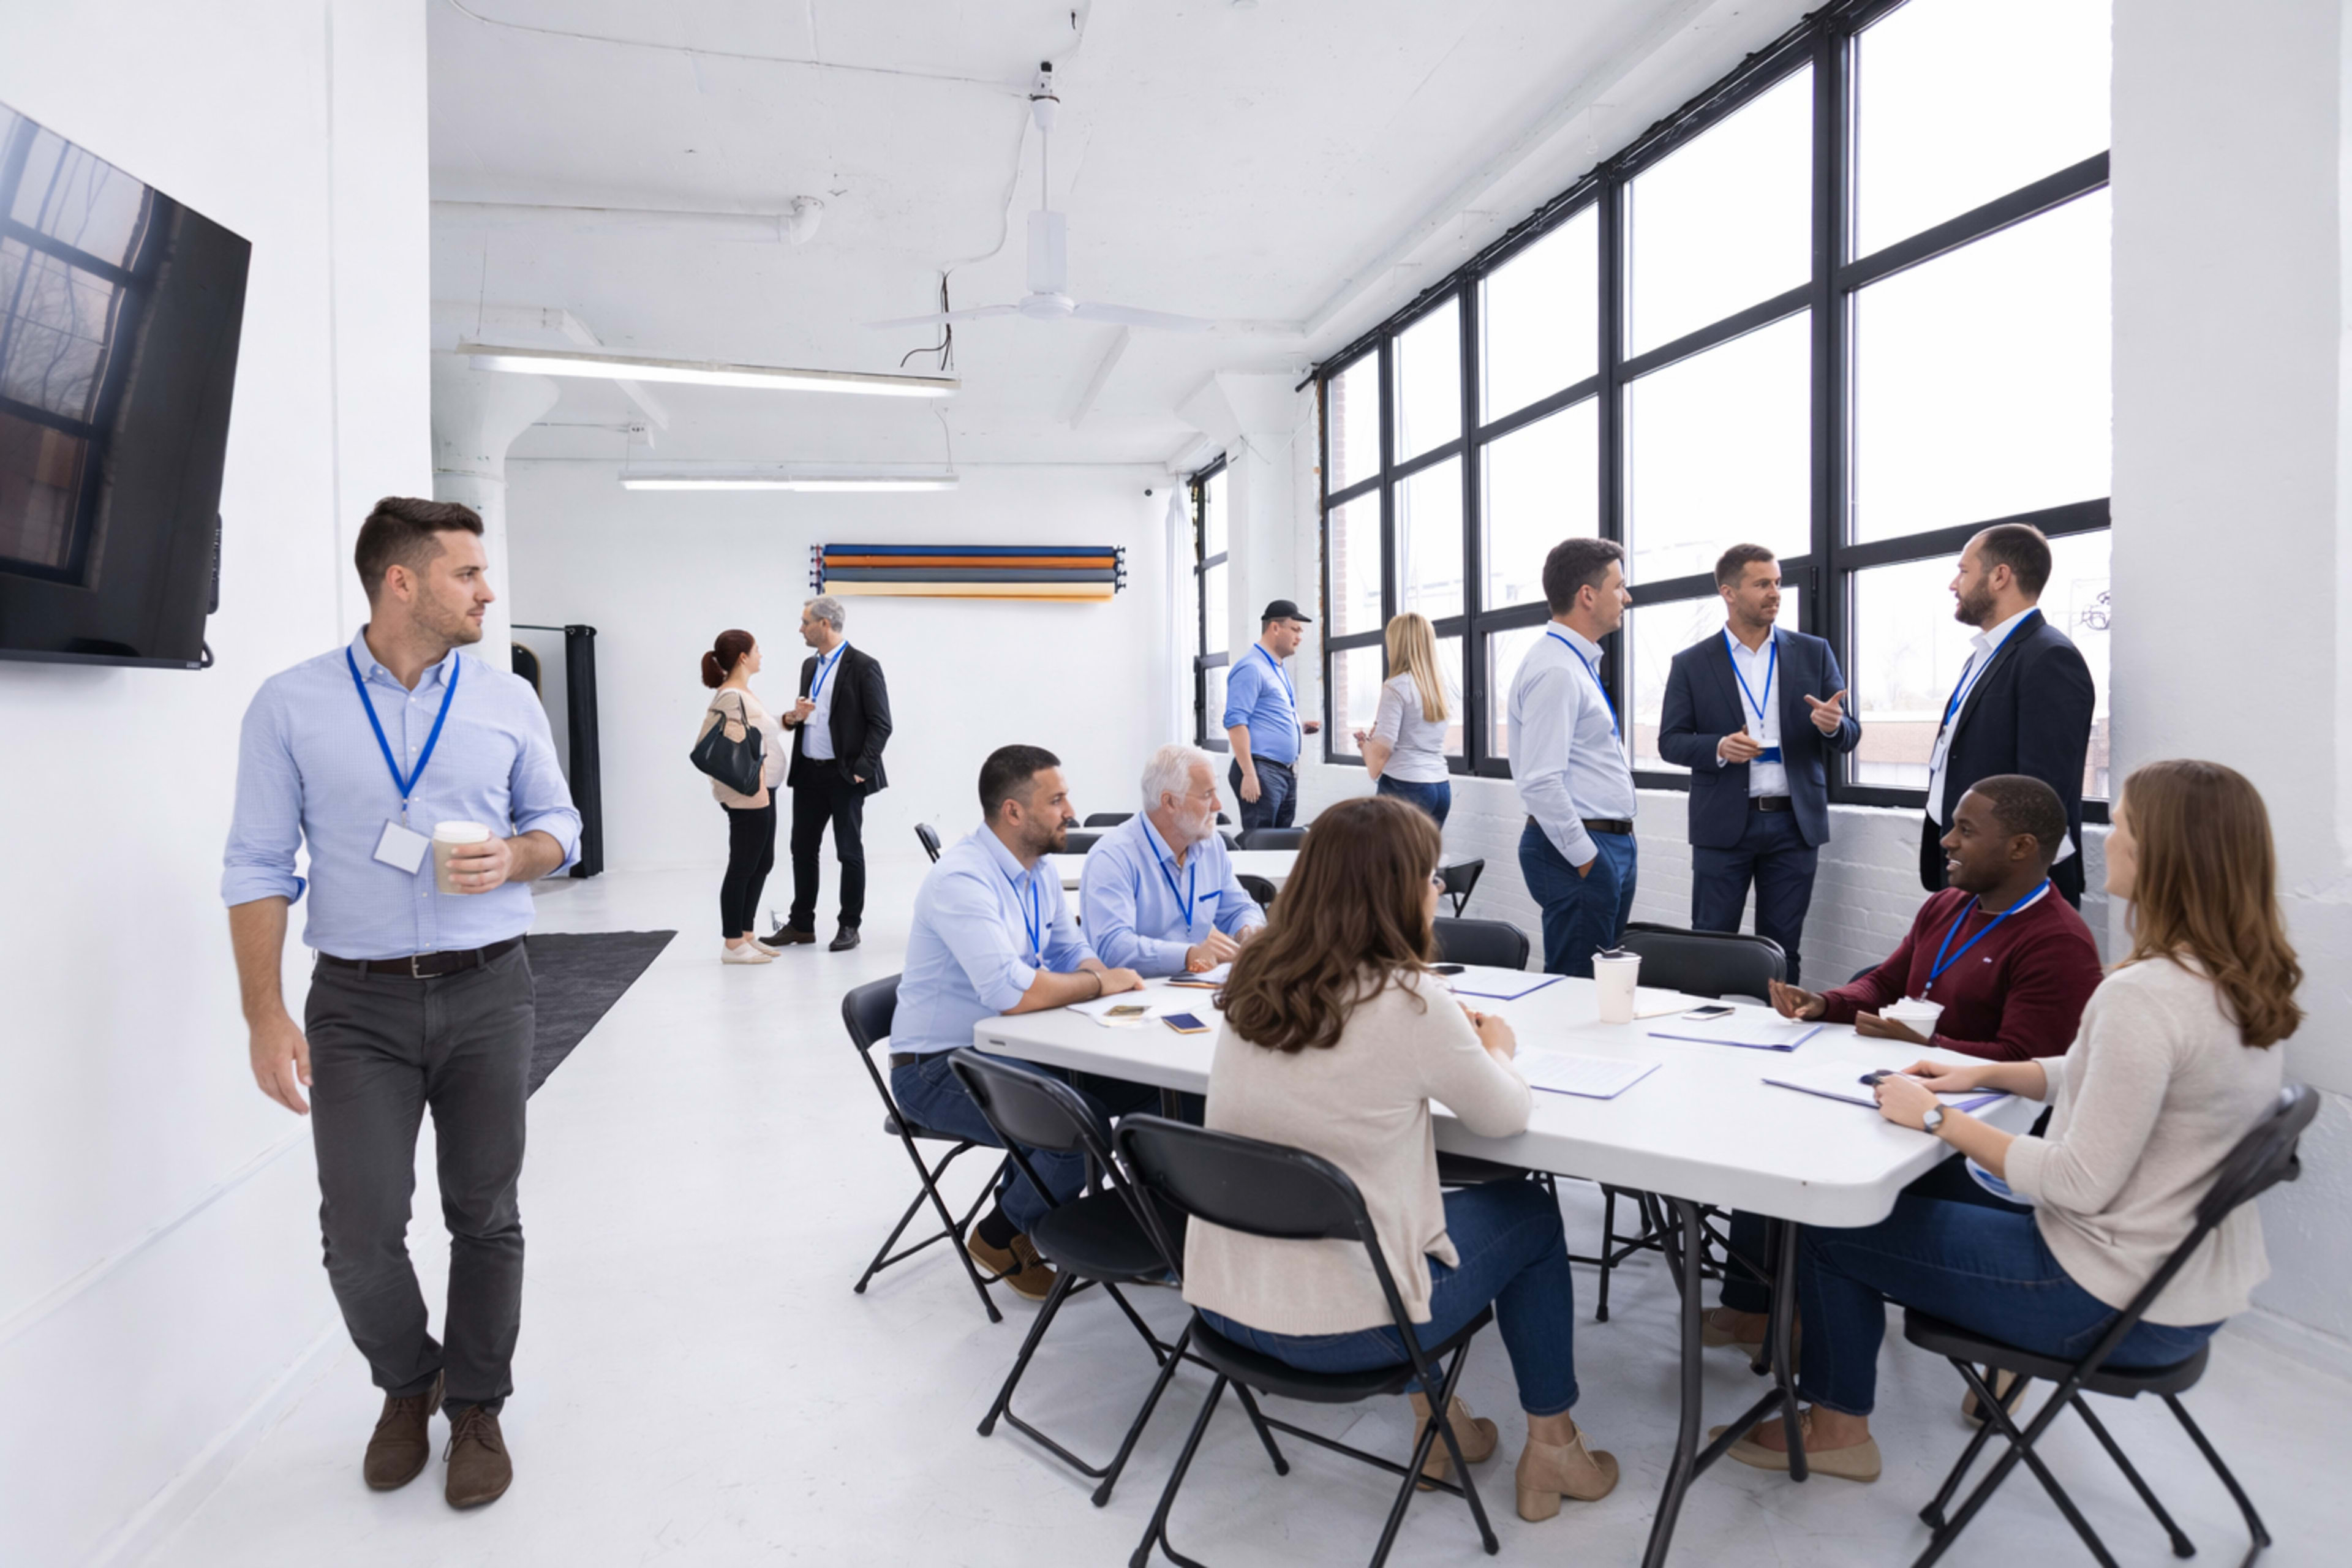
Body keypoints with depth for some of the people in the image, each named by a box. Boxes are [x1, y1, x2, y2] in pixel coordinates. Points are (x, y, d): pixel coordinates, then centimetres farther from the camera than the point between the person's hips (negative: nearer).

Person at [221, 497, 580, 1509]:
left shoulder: (508, 700, 3)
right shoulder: (291, 706, -2)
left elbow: (558, 823, 11)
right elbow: (258, 868, -2)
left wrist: (515, 859, -12)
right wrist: (264, 1016, -7)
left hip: (486, 993, 2)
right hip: (358, 1003, -1)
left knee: (485, 1216, 9)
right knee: (359, 1232, 0)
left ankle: (476, 1406, 29)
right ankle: (405, 1385, 30)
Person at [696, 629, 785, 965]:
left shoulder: (743, 693, 13)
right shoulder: (730, 697, -16)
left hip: (761, 792, 10)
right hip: (746, 797, -10)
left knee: (762, 864, 15)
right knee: (743, 867, -2)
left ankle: (746, 935, 25)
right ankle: (732, 945, 7)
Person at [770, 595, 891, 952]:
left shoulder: (864, 666, -9)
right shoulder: (809, 665, 13)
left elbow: (881, 724, -11)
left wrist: (862, 769, -16)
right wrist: (792, 717, -1)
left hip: (844, 775, -7)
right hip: (808, 773, 7)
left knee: (849, 852, 4)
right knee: (803, 849, 11)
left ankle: (850, 926, 15)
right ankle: (801, 924, 22)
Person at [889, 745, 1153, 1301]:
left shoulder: (1039, 871, 6)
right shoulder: (962, 880, -24)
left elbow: (1072, 952, 17)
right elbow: (1013, 993, -33)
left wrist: (1097, 973, -7)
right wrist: (1100, 983, -18)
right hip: (940, 1069, -9)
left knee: (1150, 1084, -2)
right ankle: (1001, 1237, 2)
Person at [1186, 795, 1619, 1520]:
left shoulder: (1252, 980, -3)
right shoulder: (1408, 1000, -21)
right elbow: (1506, 1116, -5)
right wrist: (1494, 1049, 14)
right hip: (1337, 1326, -6)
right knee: (1530, 1215, 18)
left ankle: (1434, 1416, 41)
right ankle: (1551, 1451, 33)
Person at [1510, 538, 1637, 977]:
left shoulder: (1578, 663, 15)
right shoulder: (1555, 670, -18)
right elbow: (1540, 783, -24)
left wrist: (1610, 846, 18)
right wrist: (1584, 857, -17)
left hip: (1611, 843, 10)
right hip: (1580, 849, -10)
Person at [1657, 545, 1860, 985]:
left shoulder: (1814, 653, 7)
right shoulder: (1691, 664, 2)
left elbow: (1850, 736, 6)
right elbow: (1670, 741, 1)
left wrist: (1834, 725, -18)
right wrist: (1718, 748, -19)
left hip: (1794, 823, 2)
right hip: (1723, 826, -1)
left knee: (1783, 949, 8)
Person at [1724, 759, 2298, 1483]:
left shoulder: (2145, 996, -30)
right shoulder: (2241, 983, 0)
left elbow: (2081, 1183, -27)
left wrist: (1938, 1118, -18)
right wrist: (1984, 1073, 7)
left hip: (2118, 1305, -9)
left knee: (1828, 1228, 4)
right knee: (1928, 1200, 27)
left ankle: (1838, 1428, 22)